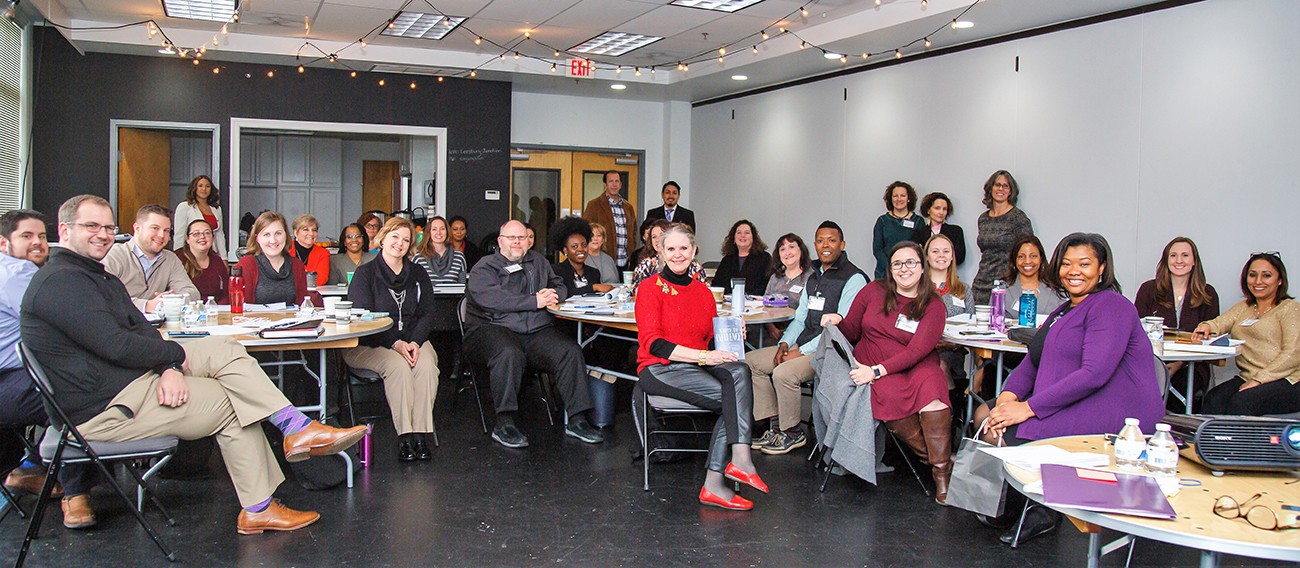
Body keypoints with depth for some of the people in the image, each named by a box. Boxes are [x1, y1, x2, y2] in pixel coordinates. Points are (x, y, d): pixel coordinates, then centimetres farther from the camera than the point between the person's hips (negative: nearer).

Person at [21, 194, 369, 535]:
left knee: (223, 349, -5)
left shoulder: (96, 276, 20)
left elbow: (141, 329, 8)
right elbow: (116, 345, -24)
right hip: (104, 410, -10)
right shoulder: (60, 281, -15)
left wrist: (170, 369, -11)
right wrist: (177, 355, -8)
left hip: (135, 378, 10)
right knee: (232, 402, -9)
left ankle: (296, 428, -10)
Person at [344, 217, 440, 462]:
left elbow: (427, 314, 7)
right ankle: (404, 436, -31)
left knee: (426, 365, -30)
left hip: (414, 340, 3)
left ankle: (420, 434, -29)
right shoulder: (365, 273, 4)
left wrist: (414, 343, -14)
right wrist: (395, 343, -21)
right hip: (371, 344, -3)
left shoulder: (418, 274, 16)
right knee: (398, 366, -34)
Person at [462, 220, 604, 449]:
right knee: (509, 354, -38)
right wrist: (534, 301, -16)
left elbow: (560, 287, 27)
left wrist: (552, 294, 0)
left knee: (571, 351, -20)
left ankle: (576, 420, -14)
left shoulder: (538, 262, 24)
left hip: (538, 331, 5)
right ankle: (504, 424, -28)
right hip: (493, 328, -5)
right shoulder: (485, 267, 5)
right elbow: (489, 299, -14)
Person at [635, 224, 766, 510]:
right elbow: (653, 343, -10)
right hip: (659, 370, -5)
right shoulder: (650, 288, -1)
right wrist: (702, 356, -19)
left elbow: (711, 340, 20)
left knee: (738, 371, -28)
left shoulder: (703, 291, 17)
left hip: (696, 366, 5)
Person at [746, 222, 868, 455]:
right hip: (803, 345, 9)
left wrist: (802, 352, -19)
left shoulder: (854, 279, -11)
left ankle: (793, 433, -8)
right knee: (750, 361, 1)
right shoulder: (814, 277, 17)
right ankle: (776, 426, 3)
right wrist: (785, 343, -1)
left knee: (784, 373, -31)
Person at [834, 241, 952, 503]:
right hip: (873, 368, 0)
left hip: (917, 366, 0)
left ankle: (943, 473, -24)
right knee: (892, 399, -33)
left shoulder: (933, 306, 3)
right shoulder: (873, 291, 8)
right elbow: (852, 333, 16)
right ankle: (939, 459, -13)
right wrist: (838, 322, -8)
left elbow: (917, 351, -10)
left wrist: (877, 371, -22)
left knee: (932, 387, -34)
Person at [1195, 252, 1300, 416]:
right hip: (1246, 378, 5)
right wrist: (1206, 327, -22)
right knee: (1213, 399, -26)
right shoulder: (1243, 307, 22)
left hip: (1285, 381, -5)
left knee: (1241, 402, -33)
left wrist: (1259, 379, -18)